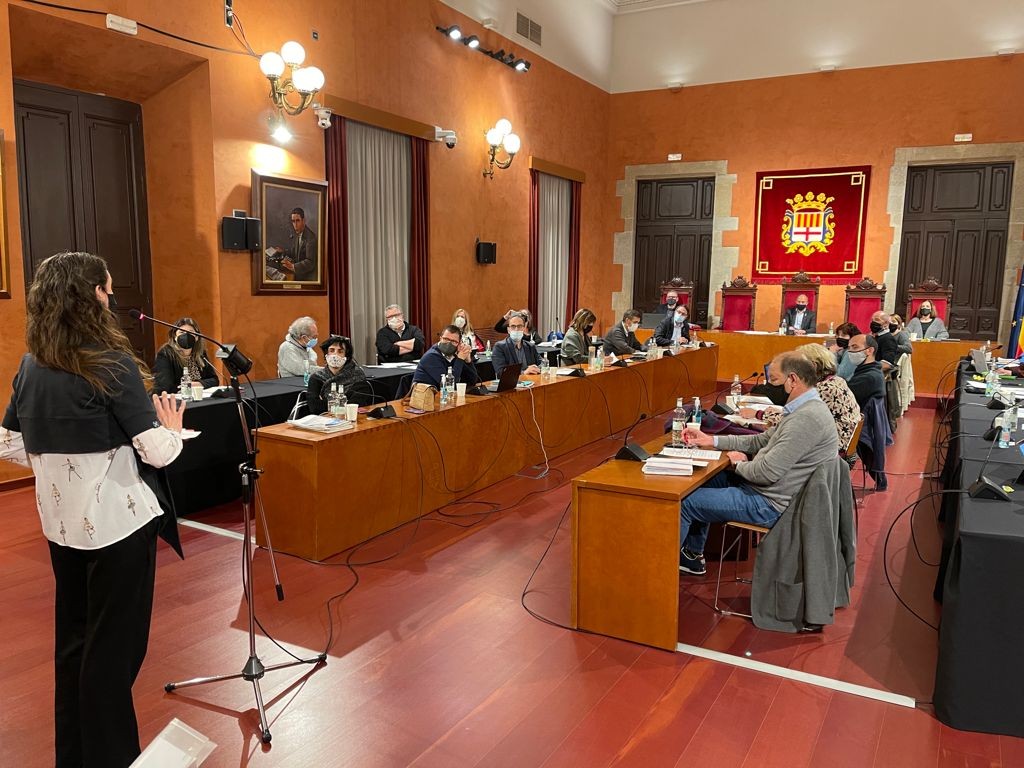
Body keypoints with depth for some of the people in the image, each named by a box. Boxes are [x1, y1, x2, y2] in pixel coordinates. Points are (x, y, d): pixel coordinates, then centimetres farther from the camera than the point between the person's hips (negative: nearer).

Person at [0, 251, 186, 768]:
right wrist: (172, 427, 2)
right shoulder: (113, 365, -17)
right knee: (114, 643, 6)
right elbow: (158, 453, -18)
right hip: (118, 521, -7)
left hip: (61, 522, 7)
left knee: (72, 637, 19)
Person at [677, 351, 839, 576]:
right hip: (765, 489, 11)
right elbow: (761, 441, 15)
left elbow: (767, 473, -28)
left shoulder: (807, 418, -27)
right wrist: (712, 440, 8)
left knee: (685, 502, -6)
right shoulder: (805, 409, 8)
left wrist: (738, 464, -7)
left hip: (771, 505, -11)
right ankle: (693, 555, 28)